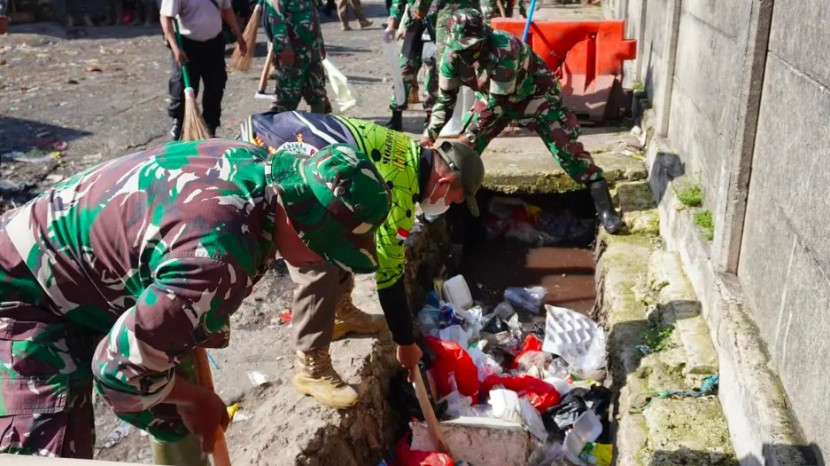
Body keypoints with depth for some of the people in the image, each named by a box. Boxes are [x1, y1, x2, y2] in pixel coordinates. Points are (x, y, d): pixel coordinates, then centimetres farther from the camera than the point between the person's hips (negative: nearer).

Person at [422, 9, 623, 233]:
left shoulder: (504, 50, -38)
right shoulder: (452, 56, -19)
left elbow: (498, 103, -34)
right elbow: (446, 97, -6)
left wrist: (470, 136, -32)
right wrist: (430, 134, -13)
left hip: (535, 92, -6)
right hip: (493, 96, 6)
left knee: (564, 145, -18)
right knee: (462, 147, -2)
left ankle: (604, 207, -16)